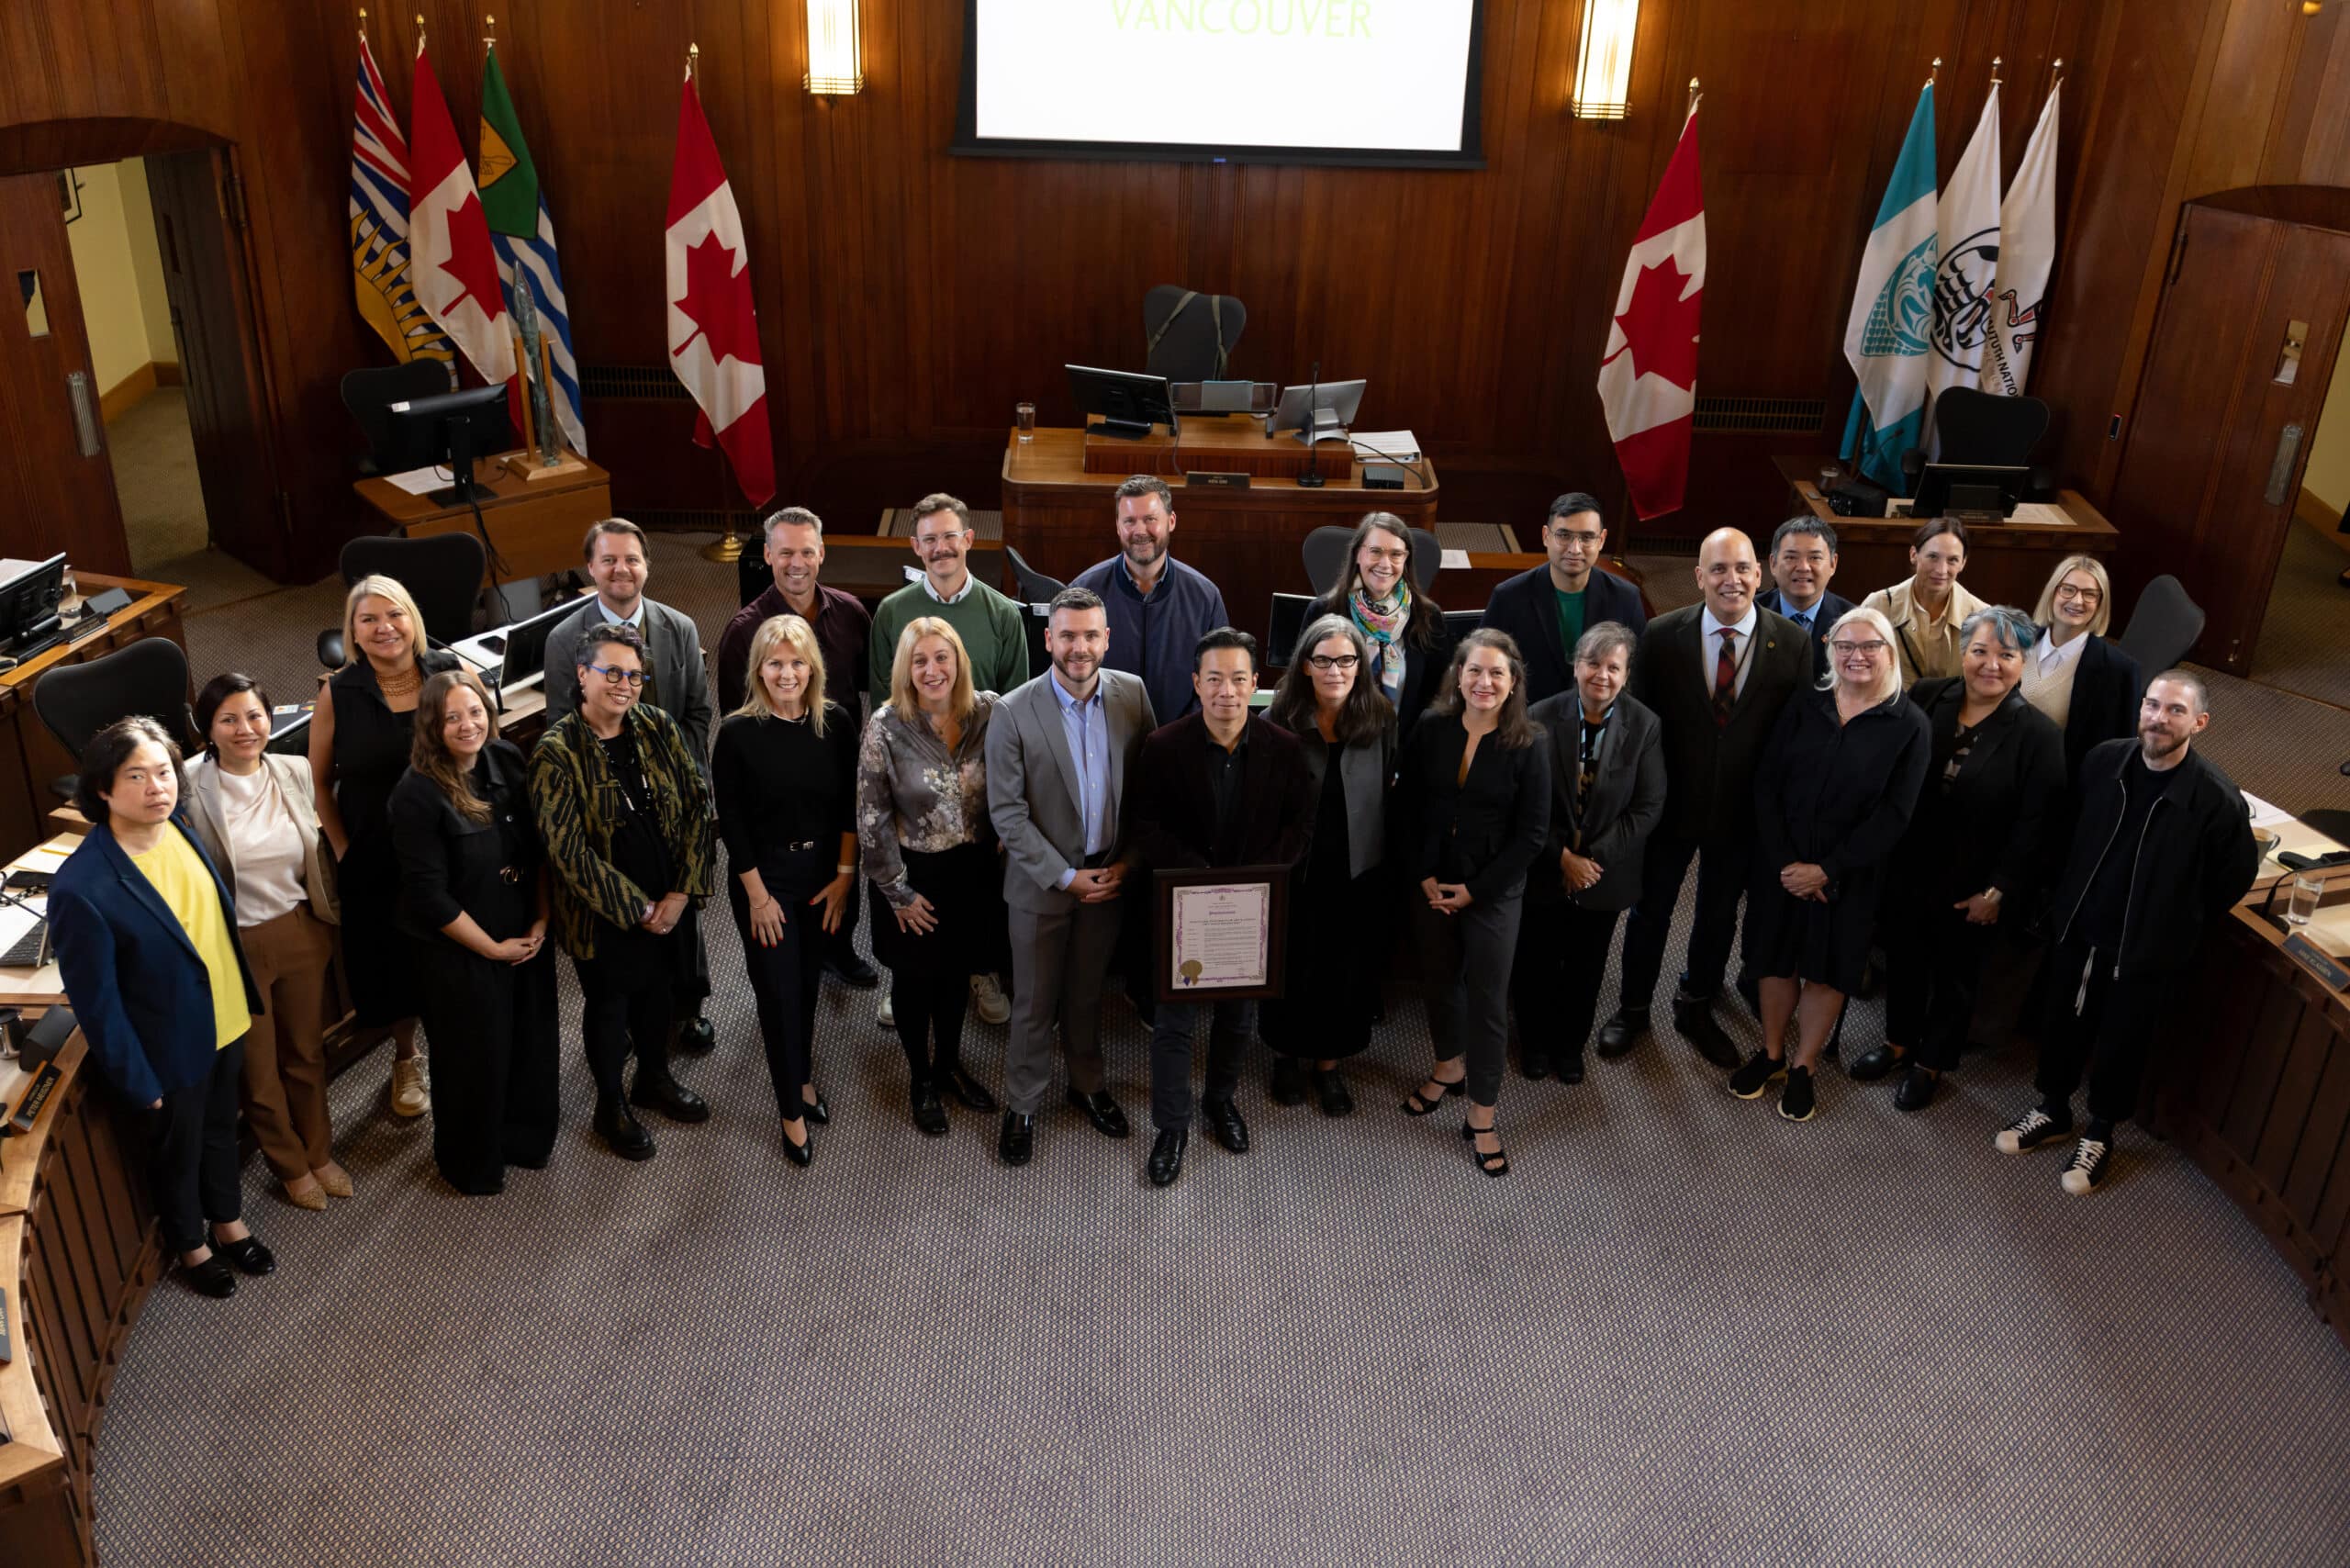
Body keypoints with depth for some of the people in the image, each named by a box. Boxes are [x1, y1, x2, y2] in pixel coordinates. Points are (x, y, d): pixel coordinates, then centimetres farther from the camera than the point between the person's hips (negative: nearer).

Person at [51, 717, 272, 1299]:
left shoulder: (180, 829, -11)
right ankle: (190, 1246, 47)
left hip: (226, 1022, 6)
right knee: (178, 1152, 21)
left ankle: (228, 1222, 52)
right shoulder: (81, 888, -31)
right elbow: (96, 1001, -21)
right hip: (170, 1050, -5)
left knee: (221, 1129, 28)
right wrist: (136, 1082, -14)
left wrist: (249, 995, 13)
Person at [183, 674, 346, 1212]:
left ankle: (319, 1152, 42)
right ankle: (291, 1164, 38)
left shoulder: (297, 773, -5)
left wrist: (331, 910, 12)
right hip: (235, 945, -3)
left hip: (302, 933, 3)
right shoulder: (189, 787, -18)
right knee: (258, 1070, 14)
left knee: (306, 1051, 21)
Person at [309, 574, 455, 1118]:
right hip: (375, 861, 0)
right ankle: (405, 1058, 41)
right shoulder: (339, 694, -9)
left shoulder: (453, 674, -8)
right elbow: (319, 782, 2)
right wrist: (343, 850, -2)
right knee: (393, 965, 15)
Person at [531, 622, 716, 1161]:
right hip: (600, 912, -4)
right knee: (608, 1004, 14)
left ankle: (654, 1079, 48)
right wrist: (637, 909, -17)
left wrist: (680, 893, -11)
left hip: (666, 903, 4)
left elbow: (697, 804, -4)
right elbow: (568, 848, -20)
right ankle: (610, 1106, 37)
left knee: (660, 992, 21)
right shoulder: (557, 751, -18)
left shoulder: (659, 728, -6)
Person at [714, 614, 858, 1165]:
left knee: (807, 984, 15)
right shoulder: (738, 732, -13)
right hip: (764, 879, -2)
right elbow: (731, 820, -9)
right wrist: (758, 895, -10)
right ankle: (792, 1110, 17)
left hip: (825, 877, 3)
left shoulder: (836, 723, -5)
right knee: (778, 992, 3)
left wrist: (845, 874, -3)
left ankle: (801, 1077, 37)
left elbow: (850, 805, 0)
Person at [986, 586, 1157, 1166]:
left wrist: (1129, 858, -5)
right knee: (1034, 1002, 11)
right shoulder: (1014, 713, -17)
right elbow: (1006, 812, -14)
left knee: (1088, 992, 20)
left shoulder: (1132, 694, -7)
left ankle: (1088, 1084, 42)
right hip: (1042, 883, -3)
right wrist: (1066, 877, -15)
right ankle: (1022, 1105, 30)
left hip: (1109, 877, 3)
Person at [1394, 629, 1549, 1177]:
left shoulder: (1529, 746, -11)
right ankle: (1449, 1068, 43)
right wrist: (1425, 879, -6)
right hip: (1431, 886, 3)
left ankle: (1482, 1119, 14)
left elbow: (1531, 835, -9)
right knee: (1439, 981, 18)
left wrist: (1474, 891, -10)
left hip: (1493, 892, -3)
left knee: (1488, 1000, 3)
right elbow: (1406, 812, 2)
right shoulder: (1429, 734, -5)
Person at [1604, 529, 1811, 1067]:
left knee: (1720, 916, 21)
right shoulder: (1662, 635, -14)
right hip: (1671, 801, -1)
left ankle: (1696, 1007, 45)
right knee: (1649, 910, 17)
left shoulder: (1792, 643, -13)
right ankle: (1634, 1007, 40)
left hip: (1743, 810, 1)